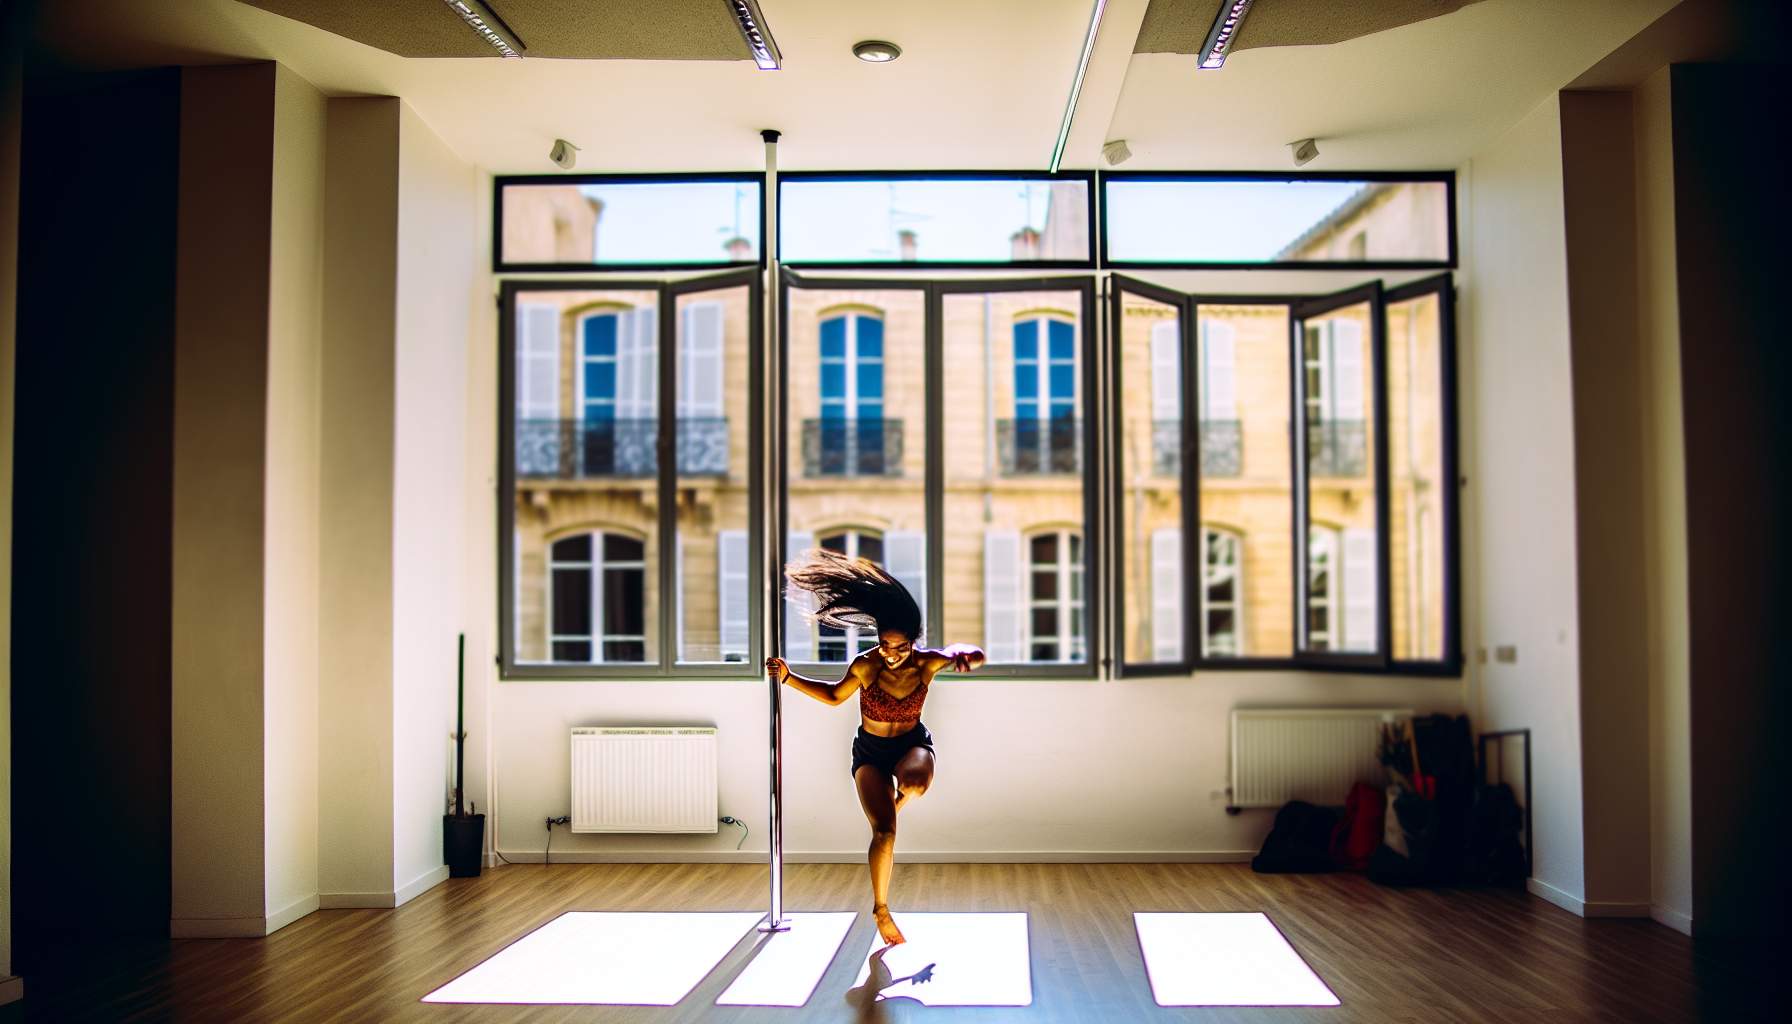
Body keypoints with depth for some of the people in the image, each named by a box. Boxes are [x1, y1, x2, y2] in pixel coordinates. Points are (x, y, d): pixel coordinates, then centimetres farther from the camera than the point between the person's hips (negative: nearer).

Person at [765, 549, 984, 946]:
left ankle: (897, 801, 1)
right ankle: (881, 909, 10)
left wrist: (964, 654, -38)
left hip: (912, 744, 0)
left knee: (916, 782, -38)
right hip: (870, 752, 0)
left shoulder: (927, 662, -19)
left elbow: (975, 656, -14)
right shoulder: (865, 665, -19)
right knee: (884, 833, -12)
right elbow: (834, 695, -1)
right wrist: (788, 678, -10)